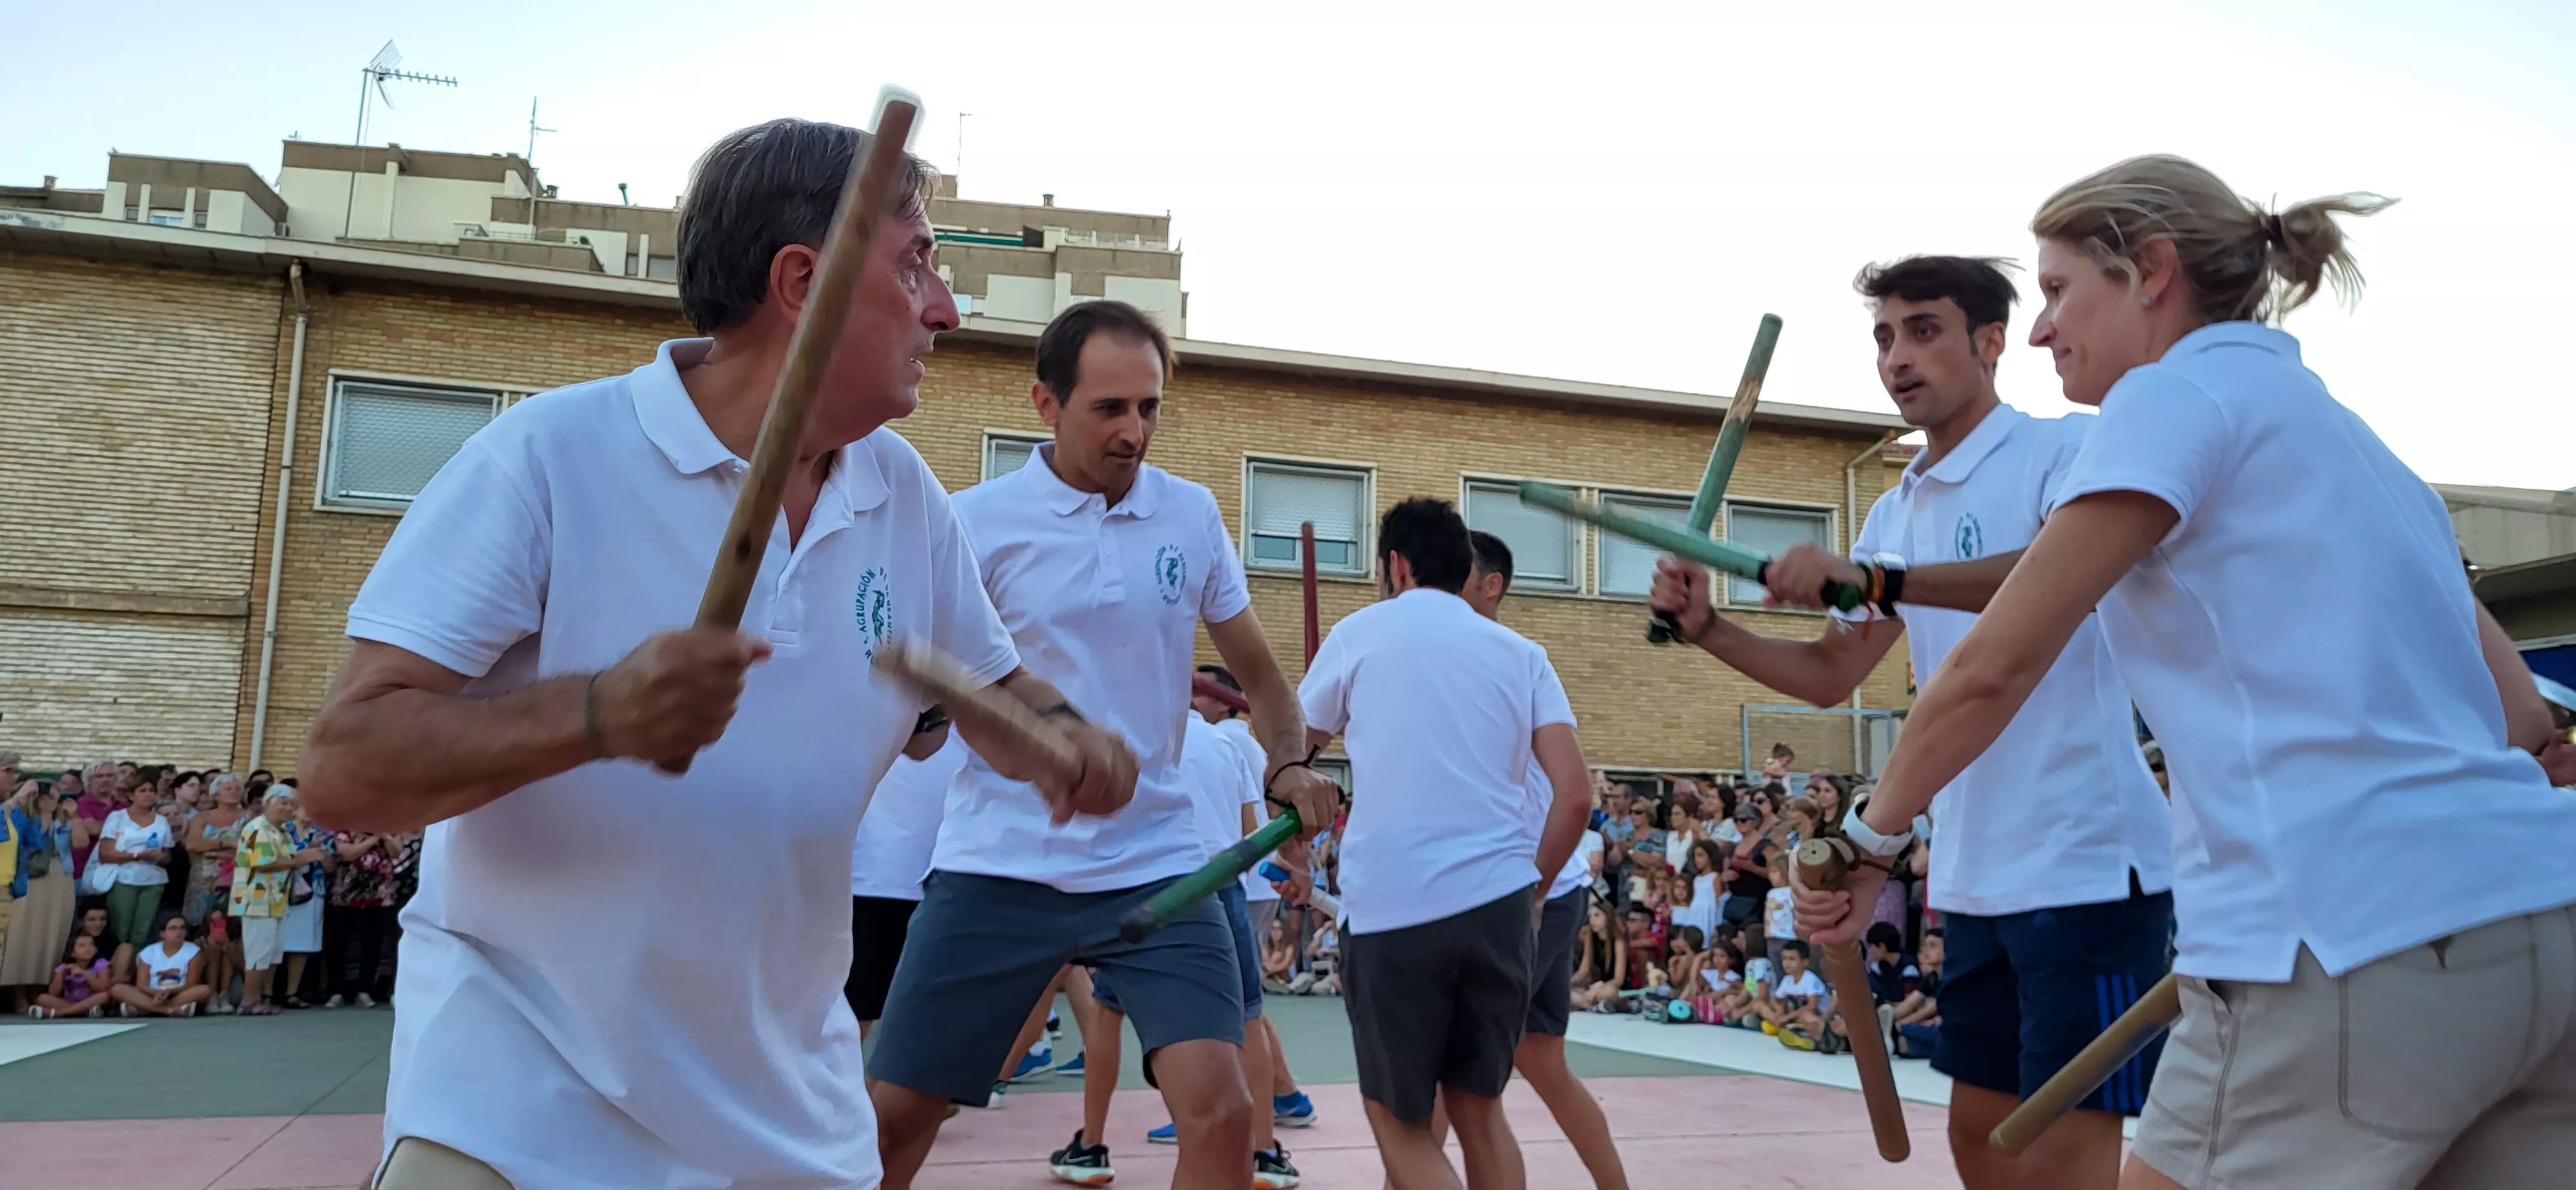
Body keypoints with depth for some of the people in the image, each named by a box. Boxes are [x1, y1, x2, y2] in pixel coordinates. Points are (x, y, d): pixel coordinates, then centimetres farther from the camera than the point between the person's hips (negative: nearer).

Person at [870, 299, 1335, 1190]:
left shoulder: (1192, 516, 4)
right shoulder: (974, 523, -5)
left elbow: (1258, 672, 14)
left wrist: (1289, 762, -4)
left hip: (1155, 867, 2)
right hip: (997, 868, -1)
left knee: (1220, 1110, -13)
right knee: (891, 1118, 3)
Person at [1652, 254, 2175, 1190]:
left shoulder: (2067, 448, -8)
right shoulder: (1897, 512, 15)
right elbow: (1829, 676, 17)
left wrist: (1876, 579, -37)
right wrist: (1706, 627, 2)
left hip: (2086, 863, -8)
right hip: (1977, 875, 8)